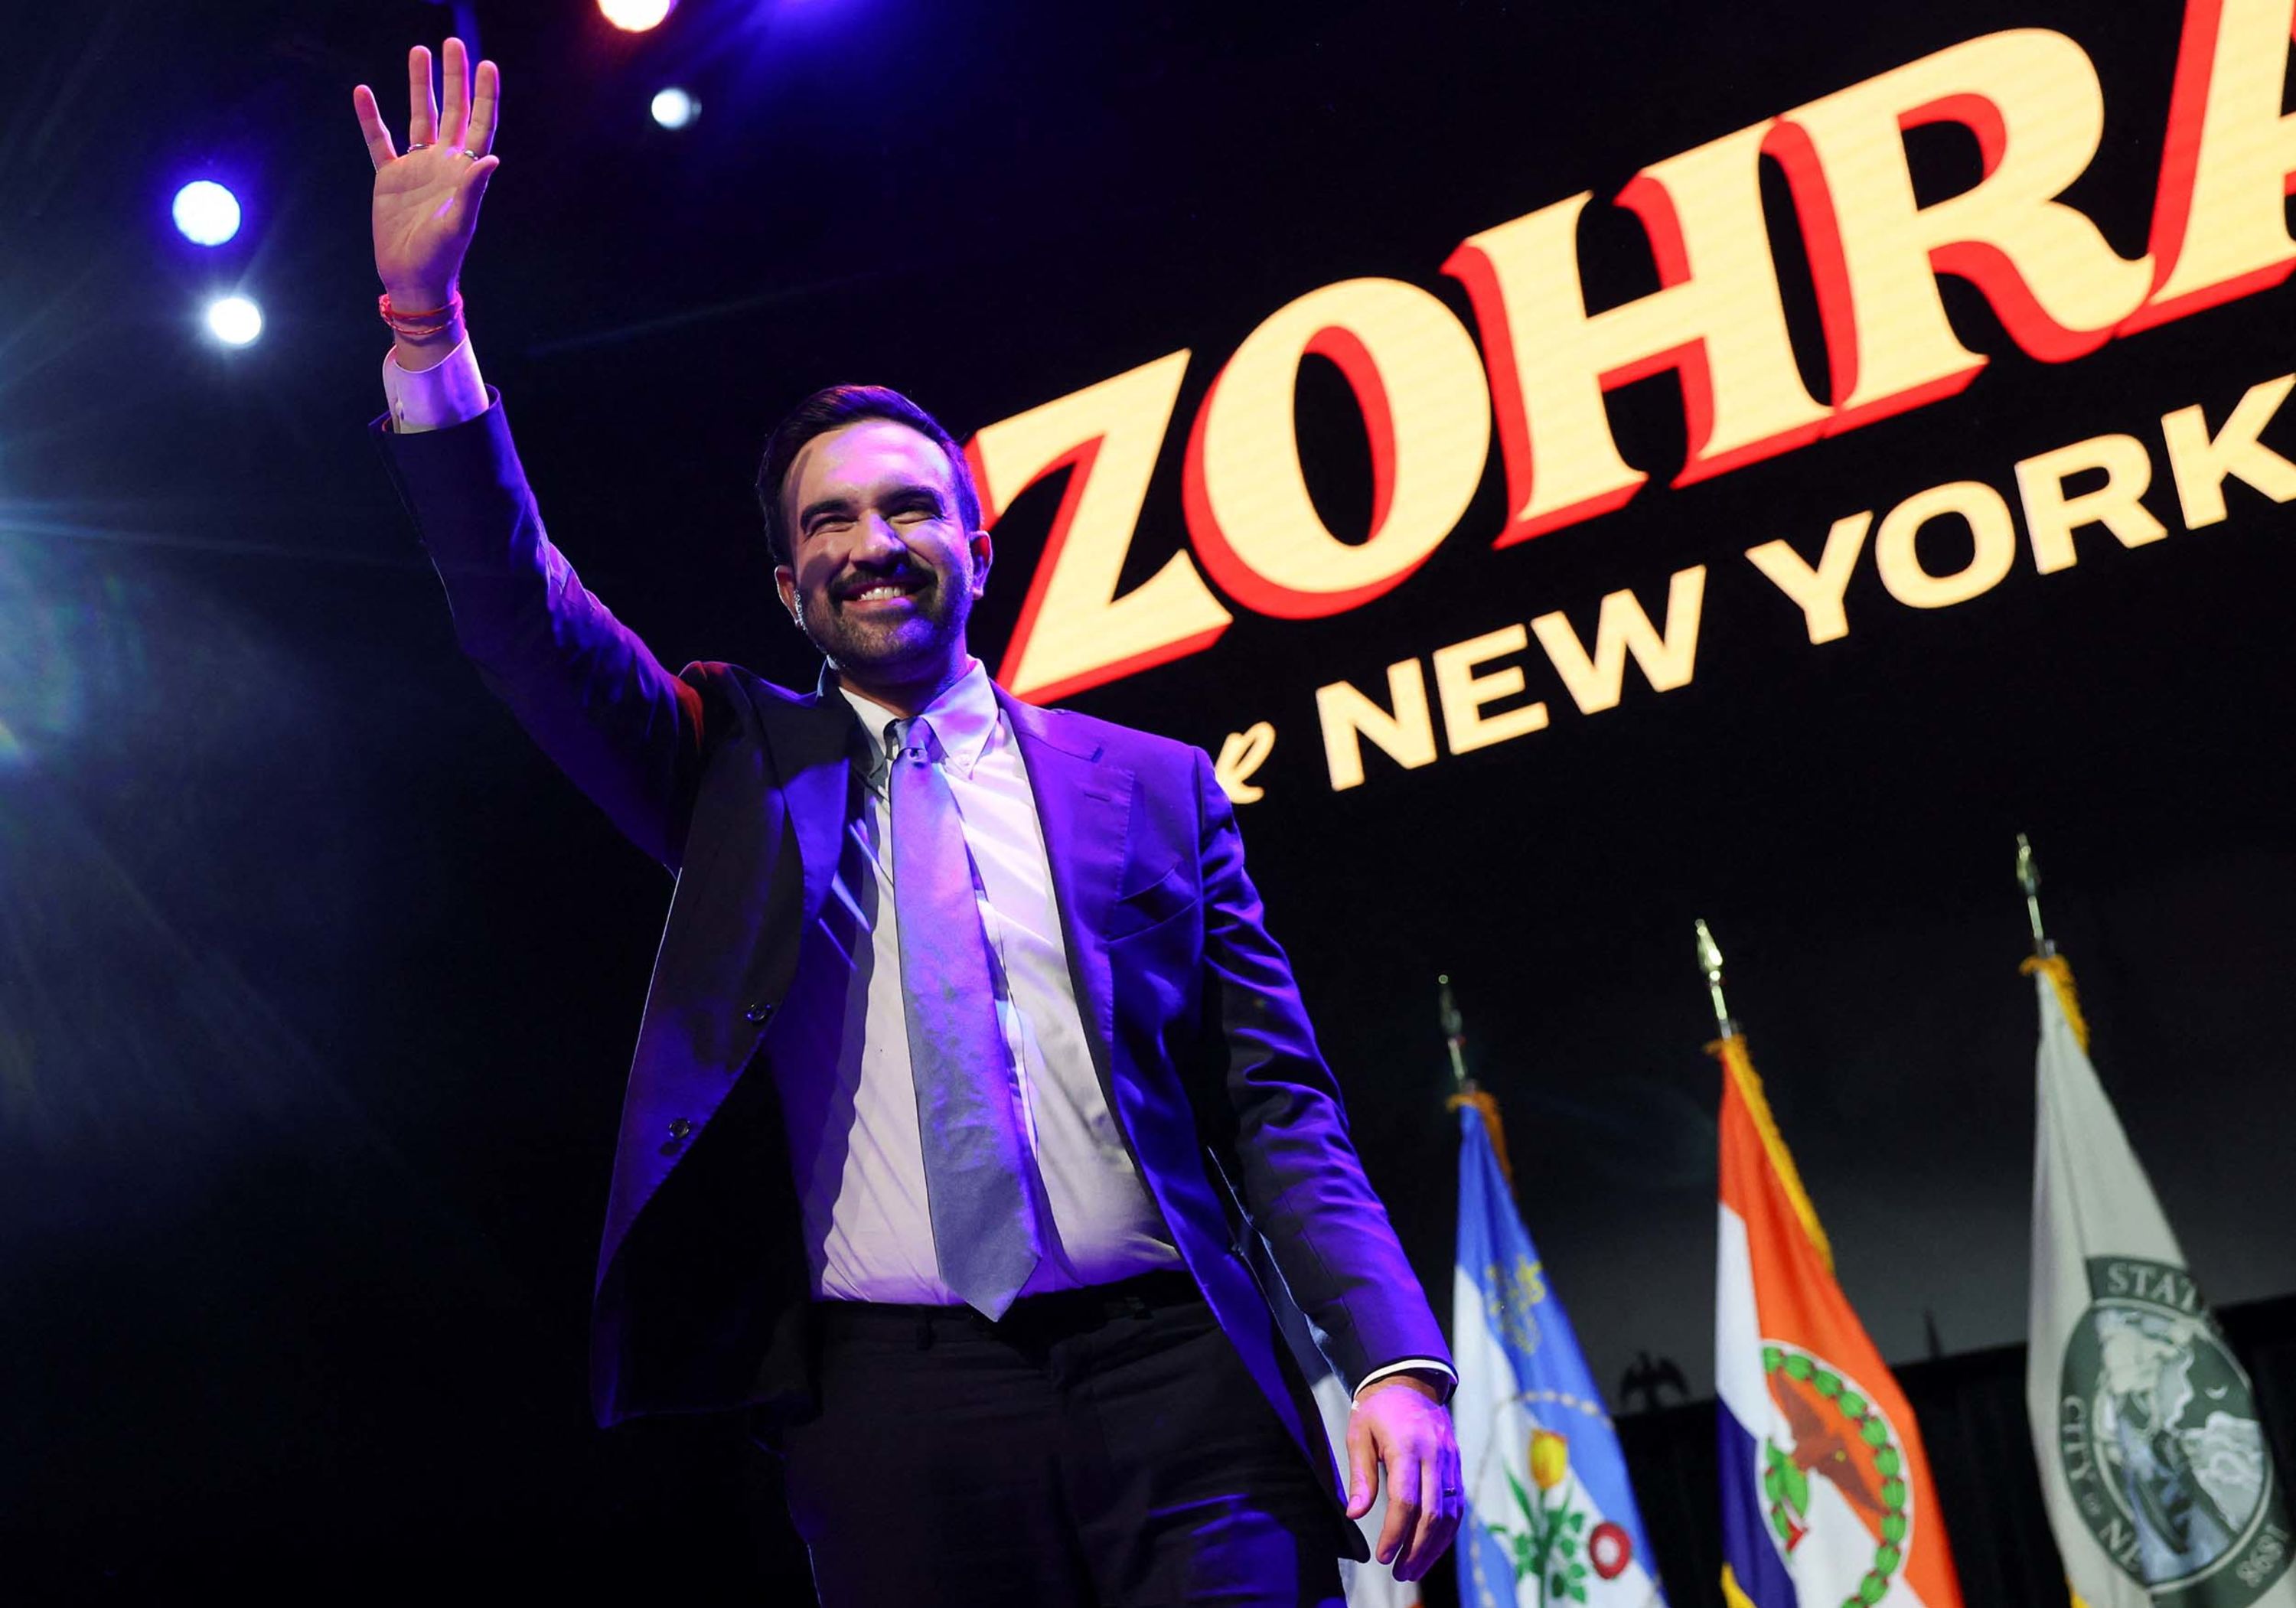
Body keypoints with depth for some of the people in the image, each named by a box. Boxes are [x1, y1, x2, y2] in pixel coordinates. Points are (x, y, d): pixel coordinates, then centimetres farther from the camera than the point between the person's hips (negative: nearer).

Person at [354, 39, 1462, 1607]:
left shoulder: (1156, 785, 12)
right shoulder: (740, 763, 15)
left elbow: (1277, 1107, 8)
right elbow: (523, 615, 2)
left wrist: (1396, 1362, -5)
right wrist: (428, 322, -9)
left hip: (1173, 1367, 0)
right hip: (895, 1390, 0)